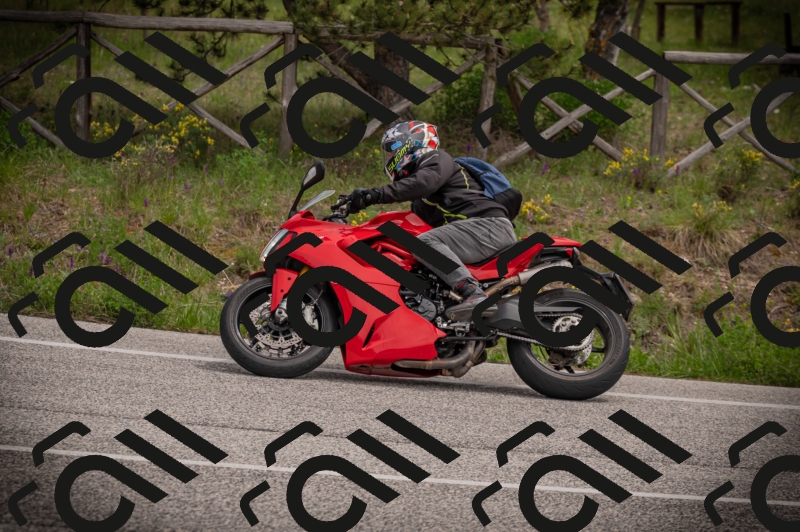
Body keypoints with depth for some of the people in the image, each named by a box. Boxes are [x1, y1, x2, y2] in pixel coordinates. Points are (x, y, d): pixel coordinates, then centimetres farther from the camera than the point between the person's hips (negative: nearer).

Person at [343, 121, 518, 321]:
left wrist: (376, 195, -26)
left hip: (490, 223, -10)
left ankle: (474, 295, -49)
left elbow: (424, 183, -20)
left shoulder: (436, 159, 2)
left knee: (425, 243, -31)